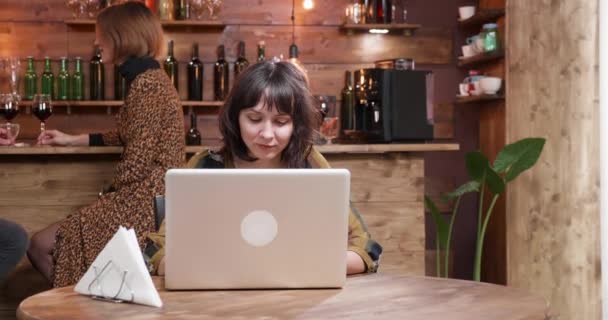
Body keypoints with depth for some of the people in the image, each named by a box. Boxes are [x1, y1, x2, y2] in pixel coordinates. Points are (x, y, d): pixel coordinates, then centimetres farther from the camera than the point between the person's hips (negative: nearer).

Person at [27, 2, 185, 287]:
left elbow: (138, 159, -20)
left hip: (145, 199, -10)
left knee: (41, 246, -5)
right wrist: (73, 140, 32)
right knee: (41, 245, 9)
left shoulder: (147, 83, -17)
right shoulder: (146, 77, 16)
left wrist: (112, 192, -3)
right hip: (143, 195, 10)